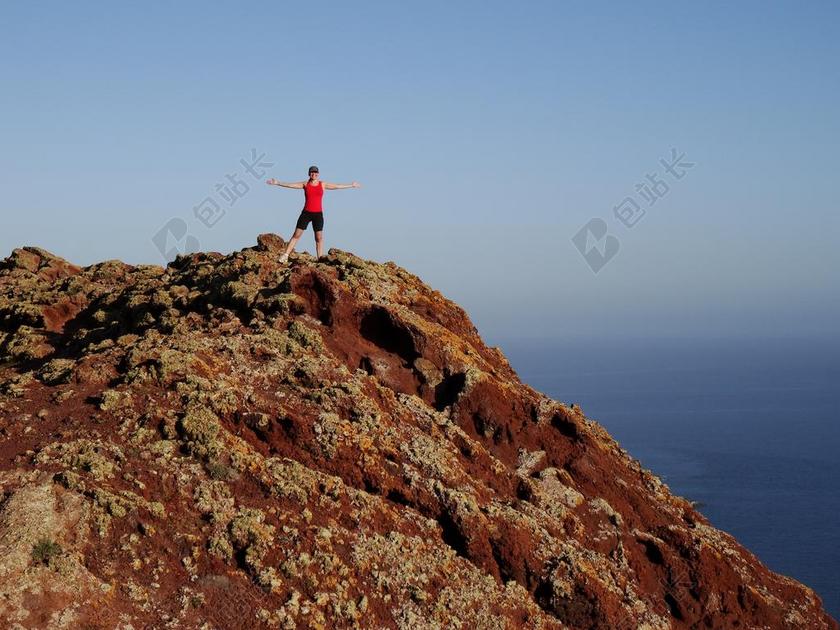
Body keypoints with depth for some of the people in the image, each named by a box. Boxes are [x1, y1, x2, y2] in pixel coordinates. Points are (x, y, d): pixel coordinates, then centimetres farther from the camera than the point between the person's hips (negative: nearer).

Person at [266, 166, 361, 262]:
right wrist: (277, 183, -5)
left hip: (318, 214, 1)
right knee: (296, 235, -3)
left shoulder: (323, 185, 6)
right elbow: (290, 185, 1)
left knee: (319, 237, 0)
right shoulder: (305, 184, 4)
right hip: (306, 213, -1)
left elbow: (337, 186, 9)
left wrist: (351, 185, 10)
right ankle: (285, 255, -2)